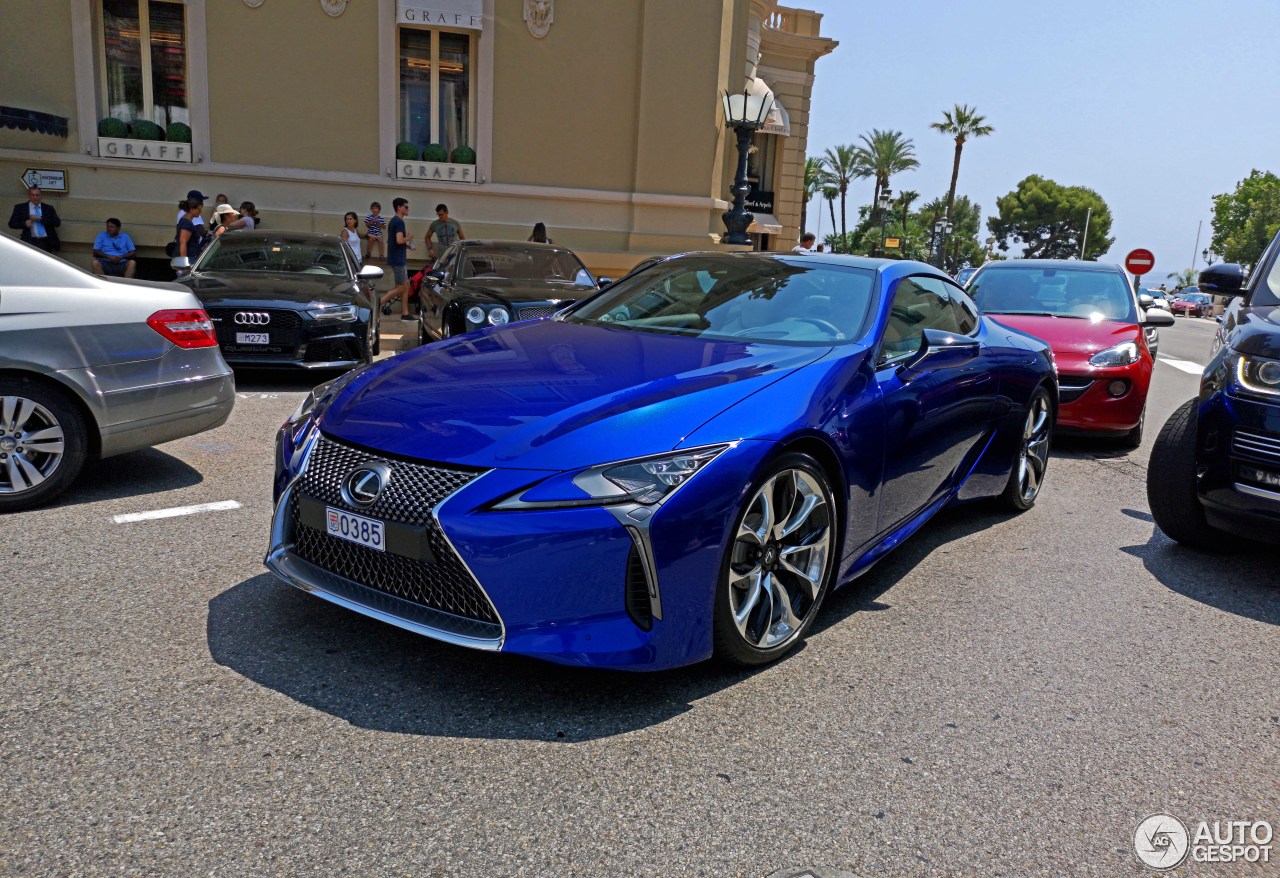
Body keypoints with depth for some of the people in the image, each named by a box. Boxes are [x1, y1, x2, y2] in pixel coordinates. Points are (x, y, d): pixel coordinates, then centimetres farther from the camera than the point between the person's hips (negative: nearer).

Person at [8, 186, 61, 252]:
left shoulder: (49, 208, 12)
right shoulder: (20, 208, 9)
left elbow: (57, 222, 0)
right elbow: (11, 223, 8)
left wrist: (40, 218, -10)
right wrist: (24, 224, -12)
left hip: (46, 242, 1)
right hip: (30, 242, -1)